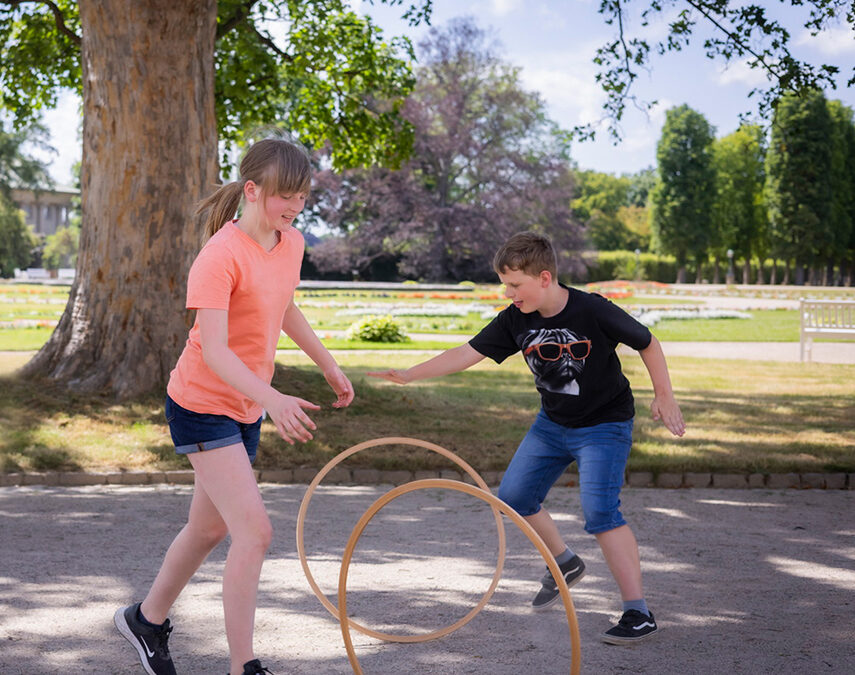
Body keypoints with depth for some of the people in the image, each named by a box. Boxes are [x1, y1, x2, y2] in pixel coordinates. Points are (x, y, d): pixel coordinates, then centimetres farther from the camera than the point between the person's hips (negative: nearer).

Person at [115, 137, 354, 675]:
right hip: (202, 405, -8)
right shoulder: (221, 255, -24)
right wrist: (273, 399, -44)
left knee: (211, 528, 20)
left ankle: (148, 620, 42)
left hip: (247, 408, 8)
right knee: (254, 530, -16)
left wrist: (329, 365, 28)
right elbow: (214, 349, -31)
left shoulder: (292, 244, 1)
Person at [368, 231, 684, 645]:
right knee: (513, 496, 7)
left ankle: (638, 614, -16)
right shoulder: (515, 321, -9)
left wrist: (664, 397, -14)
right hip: (552, 423, 7)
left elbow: (648, 344, -11)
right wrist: (408, 375, -14)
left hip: (604, 425, -7)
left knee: (599, 511, -21)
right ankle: (565, 564, 31)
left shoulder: (593, 312, -24)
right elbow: (467, 353, -8)